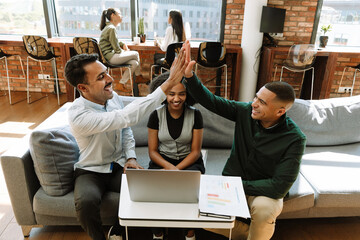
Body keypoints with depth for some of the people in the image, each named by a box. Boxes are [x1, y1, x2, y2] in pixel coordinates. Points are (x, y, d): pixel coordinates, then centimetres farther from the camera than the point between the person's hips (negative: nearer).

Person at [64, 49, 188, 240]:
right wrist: (168, 84, -45)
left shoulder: (113, 97, -7)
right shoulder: (77, 115, -29)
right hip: (91, 171, -4)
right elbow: (125, 117, -42)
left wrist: (131, 157, -8)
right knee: (86, 203, -33)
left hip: (119, 166, 5)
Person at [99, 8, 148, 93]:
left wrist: (124, 44, 10)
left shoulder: (108, 27, 16)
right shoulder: (111, 28, -16)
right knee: (135, 54, -4)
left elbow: (115, 42, 29)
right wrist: (125, 51, 4)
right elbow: (117, 49, -16)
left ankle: (121, 84, 9)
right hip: (110, 56, -10)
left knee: (134, 63, 2)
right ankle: (139, 77, 10)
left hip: (109, 55, 10)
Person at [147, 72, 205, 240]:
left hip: (189, 161, 0)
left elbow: (195, 151, -4)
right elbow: (152, 151, -2)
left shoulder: (195, 115, -5)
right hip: (162, 160, 1)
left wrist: (176, 169, -19)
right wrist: (168, 166, -22)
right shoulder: (156, 115, -4)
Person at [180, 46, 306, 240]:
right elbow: (210, 101, -8)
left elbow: (280, 185, -22)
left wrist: (240, 186, -23)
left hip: (263, 190, -3)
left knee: (264, 208, -37)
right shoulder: (246, 112, -10)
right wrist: (189, 76, -21)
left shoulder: (294, 139, -20)